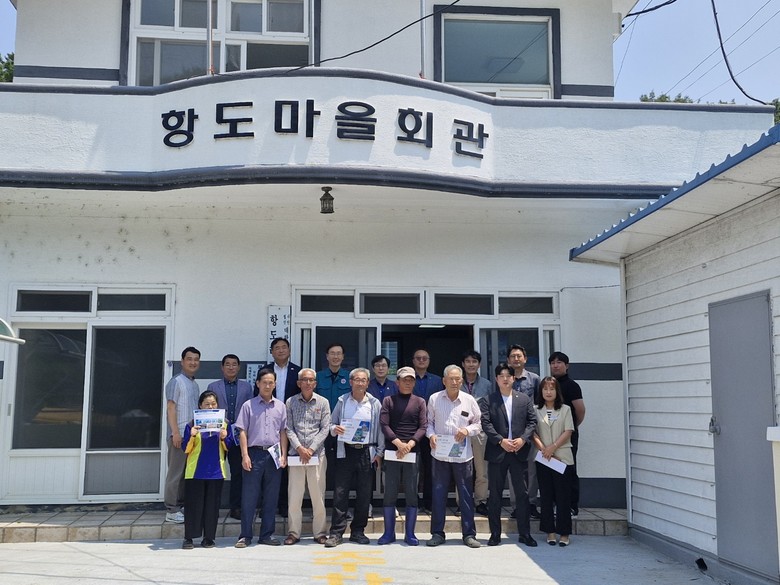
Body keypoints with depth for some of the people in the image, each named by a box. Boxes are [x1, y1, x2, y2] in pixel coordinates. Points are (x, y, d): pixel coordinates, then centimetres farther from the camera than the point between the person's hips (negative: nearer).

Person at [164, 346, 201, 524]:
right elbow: (171, 408, -10)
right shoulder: (176, 382, -5)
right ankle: (172, 511, 2)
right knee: (176, 473, -4)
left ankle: (182, 506, 16)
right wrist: (175, 432, -16)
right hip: (180, 435, -7)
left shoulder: (195, 385, 17)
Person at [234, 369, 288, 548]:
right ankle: (245, 536, 7)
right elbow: (243, 432, 1)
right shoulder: (249, 405, 3)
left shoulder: (280, 406, 10)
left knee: (271, 497, 7)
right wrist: (245, 455, -6)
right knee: (249, 496, -1)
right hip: (254, 453, -2)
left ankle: (267, 534, 16)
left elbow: (283, 432, 11)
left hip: (274, 455, 3)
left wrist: (283, 455, 3)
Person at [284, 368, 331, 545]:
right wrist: (299, 448, -10)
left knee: (318, 494, 2)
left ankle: (319, 532, 11)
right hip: (296, 454, 0)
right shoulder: (291, 402, 7)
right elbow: (288, 429, 3)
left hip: (317, 454, 0)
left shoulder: (323, 402, 6)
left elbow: (325, 428, 1)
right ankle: (293, 532, 10)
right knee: (294, 495, 1)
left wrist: (311, 449, -8)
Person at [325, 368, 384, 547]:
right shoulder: (342, 401, 6)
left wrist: (379, 452, 2)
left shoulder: (375, 404, 5)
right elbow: (332, 424, 10)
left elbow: (380, 429, 7)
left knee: (364, 494, 5)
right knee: (340, 492, -3)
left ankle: (358, 531, 17)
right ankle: (336, 532, 2)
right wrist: (335, 429, -12)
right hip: (345, 451, 0)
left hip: (367, 452, 1)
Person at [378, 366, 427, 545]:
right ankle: (389, 532, 10)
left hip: (412, 452, 0)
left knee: (411, 493, 2)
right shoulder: (388, 400, 8)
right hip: (392, 451, 0)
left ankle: (410, 534, 9)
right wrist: (398, 443, -15)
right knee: (390, 493, 2)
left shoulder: (419, 402, 10)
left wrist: (410, 444, -13)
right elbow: (384, 424, -2)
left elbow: (423, 427, 1)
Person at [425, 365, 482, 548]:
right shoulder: (434, 399, 2)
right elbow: (428, 422, 10)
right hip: (440, 454, 0)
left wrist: (467, 430, -9)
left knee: (466, 495, 3)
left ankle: (469, 534, 12)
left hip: (462, 455, 0)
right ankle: (437, 533, 15)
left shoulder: (469, 400, 2)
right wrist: (431, 435, -8)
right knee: (438, 493, 5)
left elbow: (478, 423, 10)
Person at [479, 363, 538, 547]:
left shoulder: (524, 399, 10)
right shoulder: (487, 400, 3)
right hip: (497, 452, -2)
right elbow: (485, 423, -6)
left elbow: (532, 421, 6)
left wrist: (523, 439, -9)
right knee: (495, 494, 4)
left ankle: (524, 534, 13)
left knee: (522, 493, 4)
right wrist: (501, 441, -15)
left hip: (519, 451, 2)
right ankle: (495, 534, 13)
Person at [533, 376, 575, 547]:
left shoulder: (565, 409, 6)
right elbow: (533, 432, 1)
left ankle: (564, 533, 6)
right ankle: (550, 532, 12)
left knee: (563, 496, 0)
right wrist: (543, 449, -13)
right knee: (546, 496, 5)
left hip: (563, 457, -1)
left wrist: (553, 447, -11)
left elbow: (568, 432, -1)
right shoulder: (536, 410, 8)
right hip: (543, 459, 1)